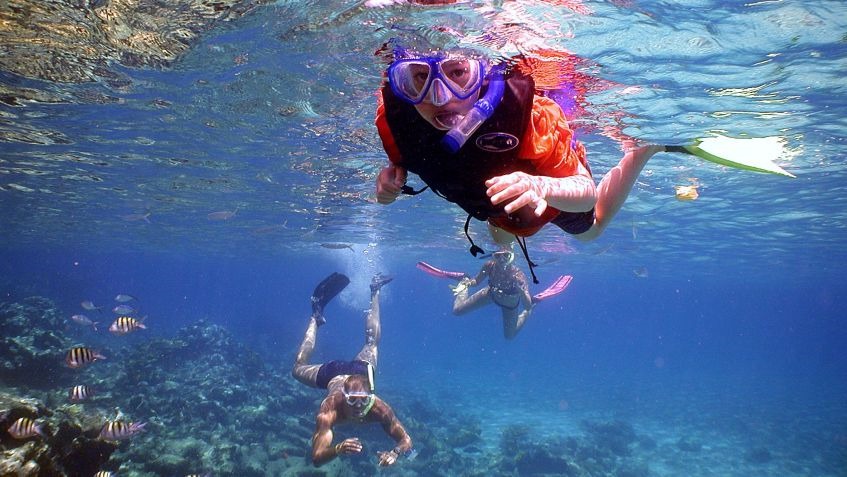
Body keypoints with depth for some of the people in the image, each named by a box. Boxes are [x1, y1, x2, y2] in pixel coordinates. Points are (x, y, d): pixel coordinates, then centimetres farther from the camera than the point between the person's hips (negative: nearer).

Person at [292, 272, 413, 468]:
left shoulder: (379, 408, -41)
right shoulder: (330, 409, -46)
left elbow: (407, 440, -33)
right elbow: (317, 458, -47)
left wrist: (395, 452, -56)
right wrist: (338, 449, -69)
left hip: (361, 370, 1)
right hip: (332, 374, -1)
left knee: (371, 343, 32)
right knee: (298, 369, 30)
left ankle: (375, 292, 46)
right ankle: (316, 317, 38)